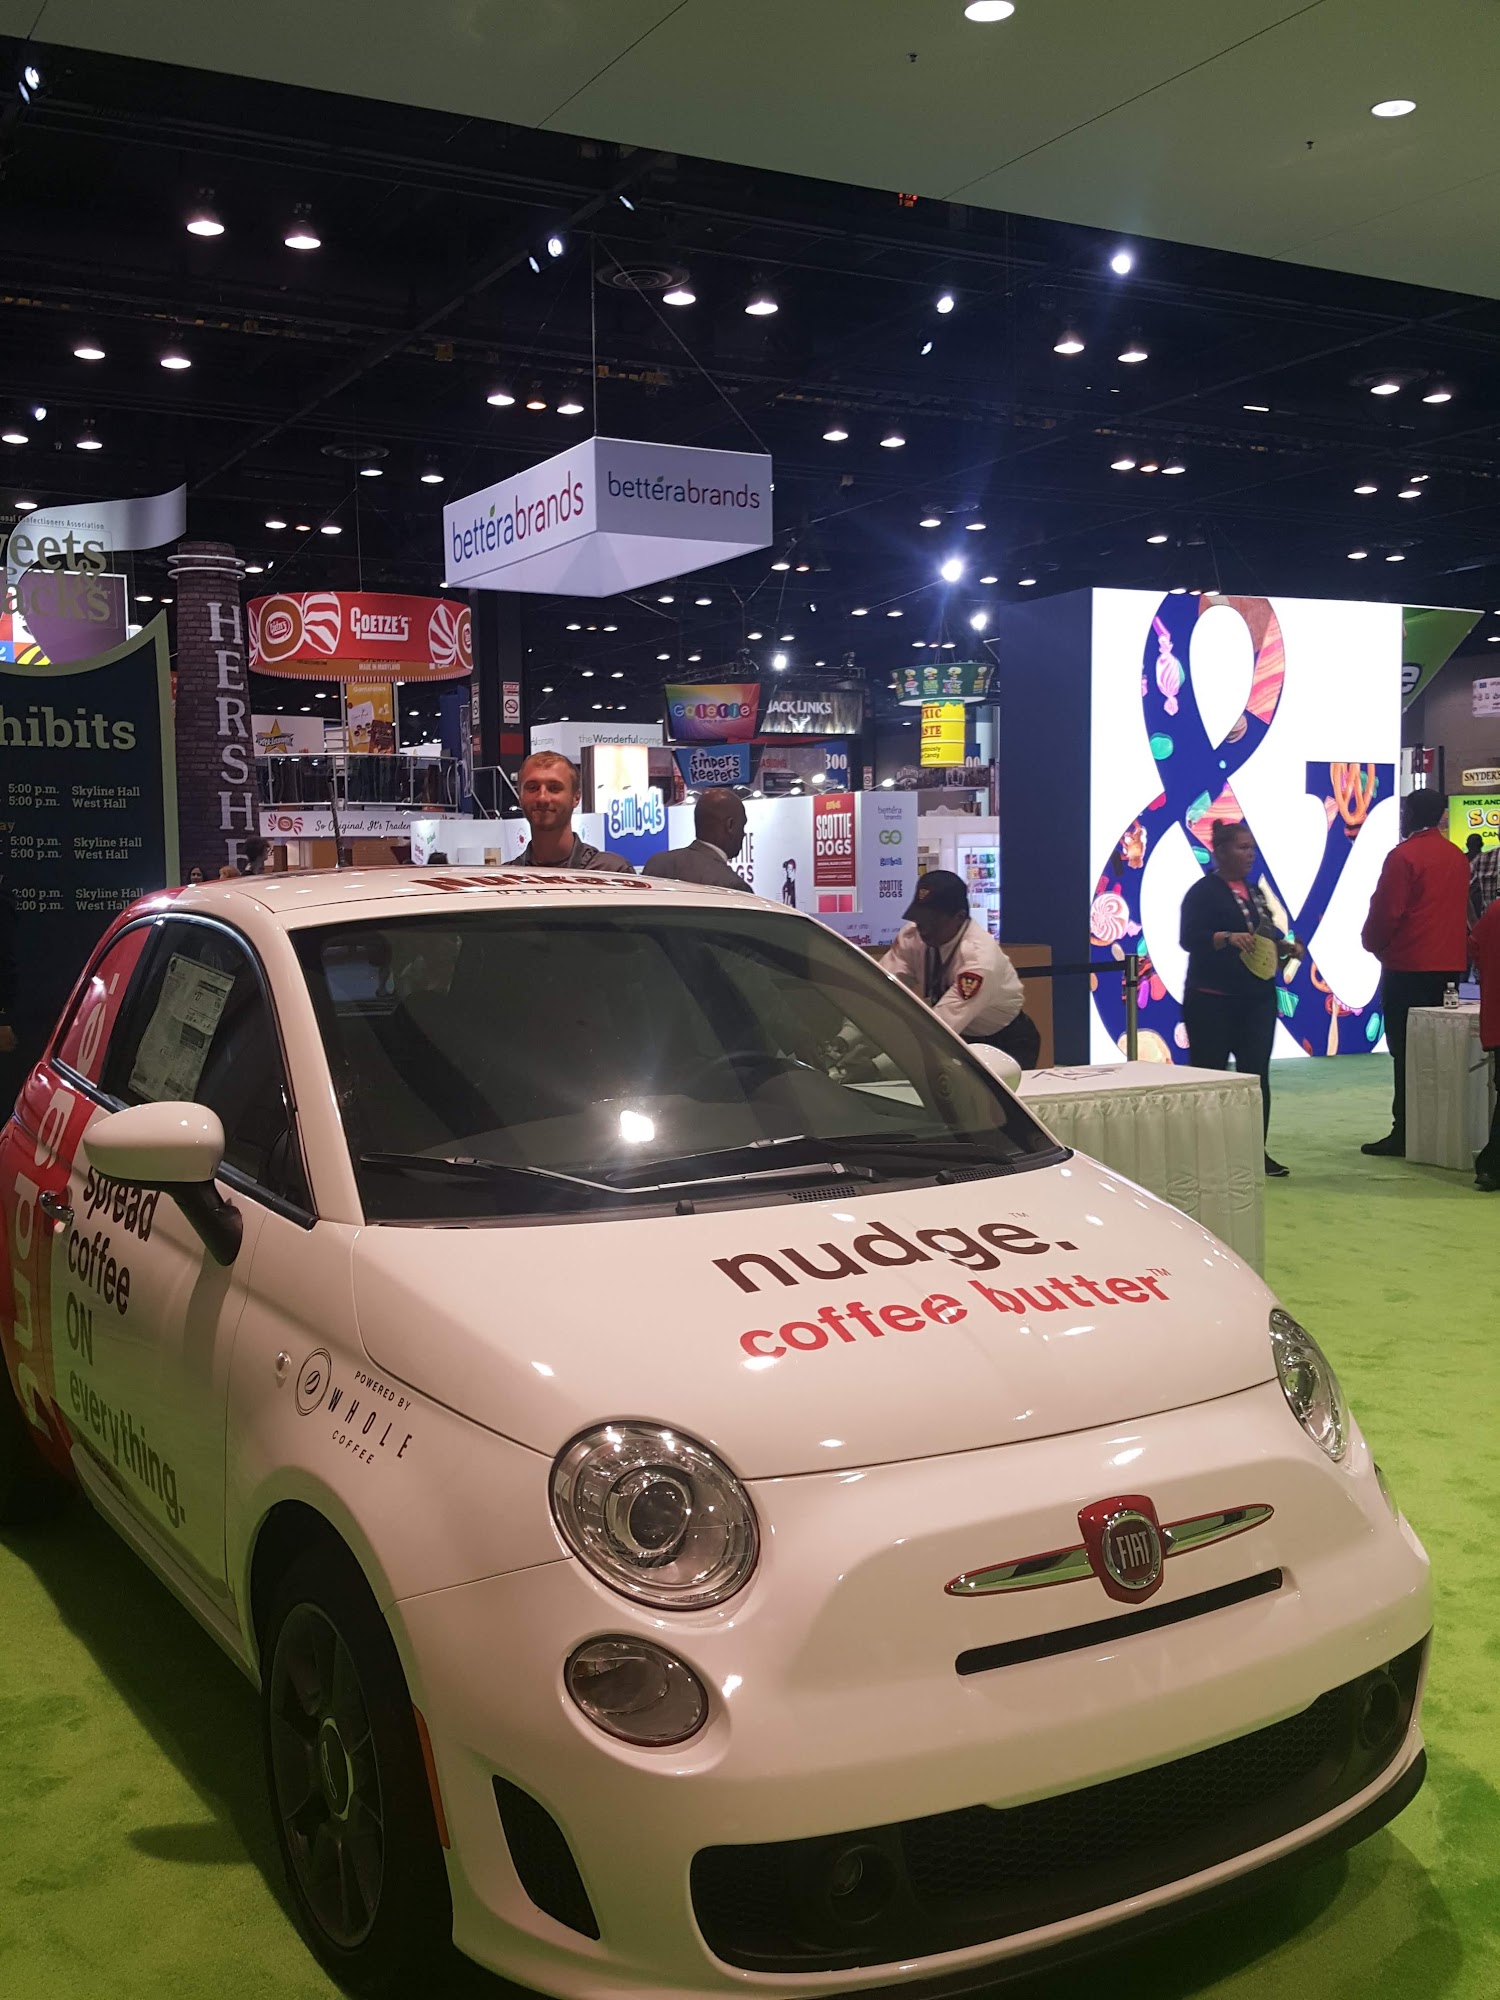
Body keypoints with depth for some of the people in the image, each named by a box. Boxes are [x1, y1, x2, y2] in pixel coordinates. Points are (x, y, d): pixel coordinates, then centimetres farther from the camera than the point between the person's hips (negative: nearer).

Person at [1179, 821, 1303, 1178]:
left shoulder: (1254, 892, 15)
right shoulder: (1203, 892, -7)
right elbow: (1189, 938, -17)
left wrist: (1287, 946, 4)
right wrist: (1227, 938, -32)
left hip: (1258, 998, 6)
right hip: (1212, 1001, -6)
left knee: (1257, 1074, 3)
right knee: (1209, 1075, 0)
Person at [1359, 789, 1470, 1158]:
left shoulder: (1403, 855, -11)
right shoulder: (1457, 857, 10)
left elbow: (1386, 911, -11)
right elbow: (1462, 910, 16)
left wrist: (1373, 943, 6)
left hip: (1408, 965, -6)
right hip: (1450, 965, 7)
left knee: (1406, 1053, -4)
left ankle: (1404, 1133, -5)